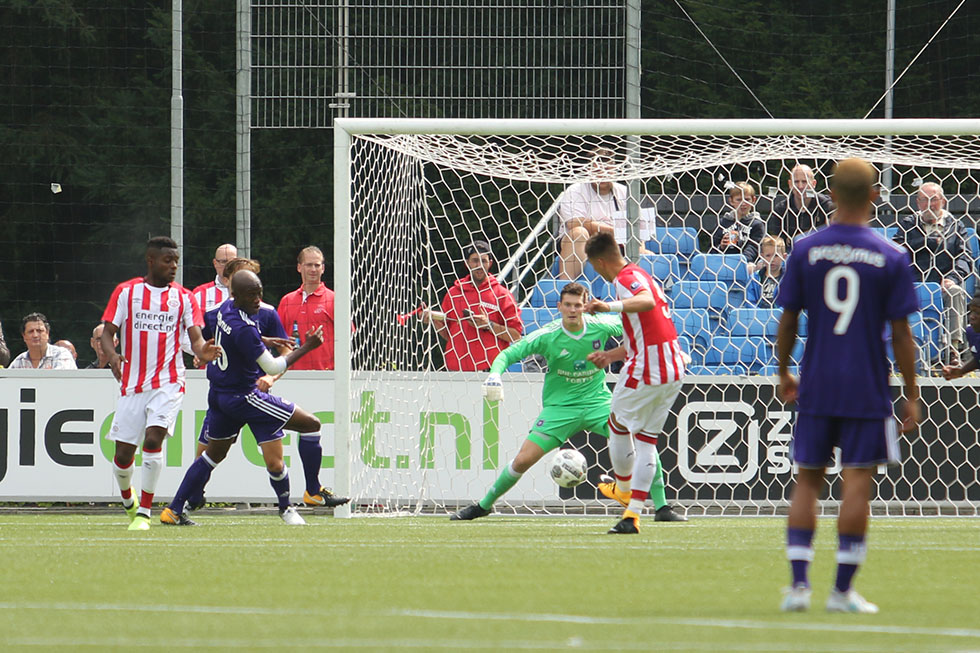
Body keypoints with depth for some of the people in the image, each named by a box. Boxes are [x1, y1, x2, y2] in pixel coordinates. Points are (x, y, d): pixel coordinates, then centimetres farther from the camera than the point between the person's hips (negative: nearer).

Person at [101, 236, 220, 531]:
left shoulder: (184, 297, 6)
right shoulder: (126, 292, 4)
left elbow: (195, 339, 1)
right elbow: (107, 333, 2)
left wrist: (203, 350, -24)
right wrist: (112, 356, -20)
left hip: (168, 383, -1)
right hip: (132, 384, 1)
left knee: (153, 439, -22)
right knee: (123, 453, 1)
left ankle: (143, 514, -13)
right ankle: (128, 502, 33)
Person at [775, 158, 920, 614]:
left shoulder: (805, 251, 0)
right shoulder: (891, 258, -5)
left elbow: (787, 322, 4)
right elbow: (901, 334, -4)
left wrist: (784, 374, 19)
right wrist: (912, 396, 3)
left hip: (815, 388, 2)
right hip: (868, 389, -2)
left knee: (807, 481, 9)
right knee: (856, 483, 1)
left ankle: (798, 584, 2)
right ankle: (843, 590, 0)